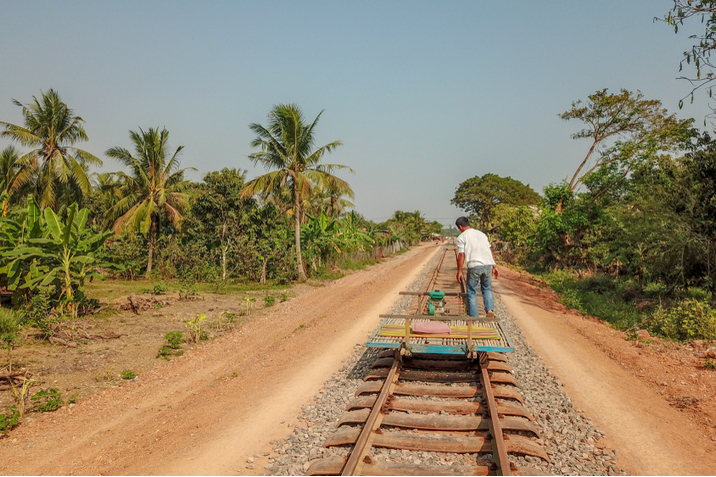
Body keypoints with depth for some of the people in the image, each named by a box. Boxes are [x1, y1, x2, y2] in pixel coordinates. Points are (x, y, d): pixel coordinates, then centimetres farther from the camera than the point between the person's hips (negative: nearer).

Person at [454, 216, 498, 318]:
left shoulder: (462, 237, 2)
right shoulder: (481, 234, 18)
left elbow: (461, 255, -6)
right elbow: (490, 250, 17)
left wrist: (459, 271, -2)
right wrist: (494, 266, 20)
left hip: (474, 266, -5)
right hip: (487, 264, 5)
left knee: (471, 291, 8)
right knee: (487, 289, 21)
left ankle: (474, 317, 7)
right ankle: (490, 309, 1)